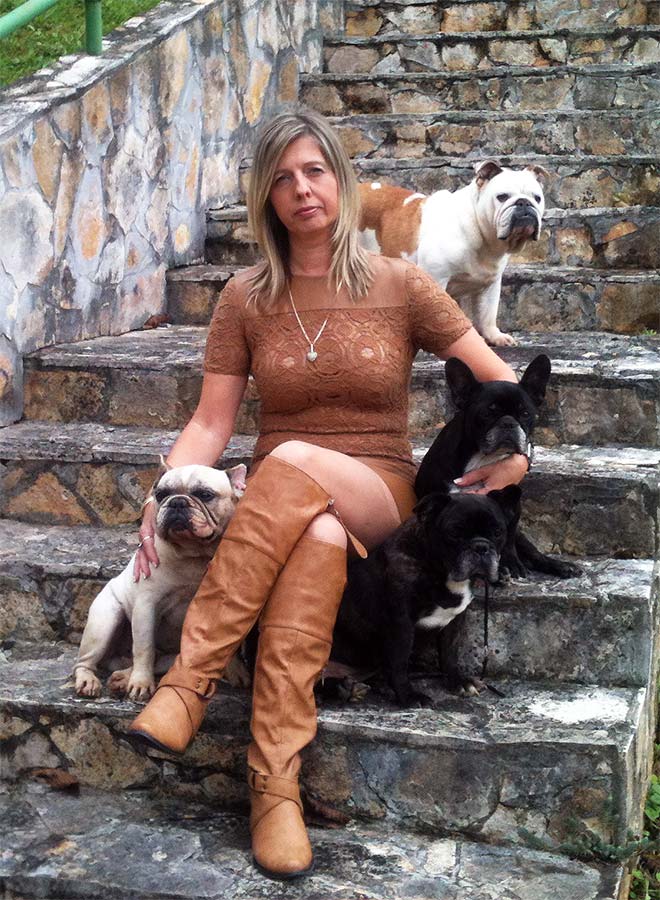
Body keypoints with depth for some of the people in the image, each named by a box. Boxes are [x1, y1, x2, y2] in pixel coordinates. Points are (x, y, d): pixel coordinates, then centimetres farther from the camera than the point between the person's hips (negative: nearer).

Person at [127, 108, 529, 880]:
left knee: (295, 463, -37)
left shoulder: (399, 286, 2)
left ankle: (190, 680, -36)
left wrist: (513, 445, -11)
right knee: (319, 538, -38)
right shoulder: (246, 298, 6)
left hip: (379, 496, -1)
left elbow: (498, 380, 7)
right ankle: (276, 784, -36)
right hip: (277, 506, 1)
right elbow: (210, 424, 3)